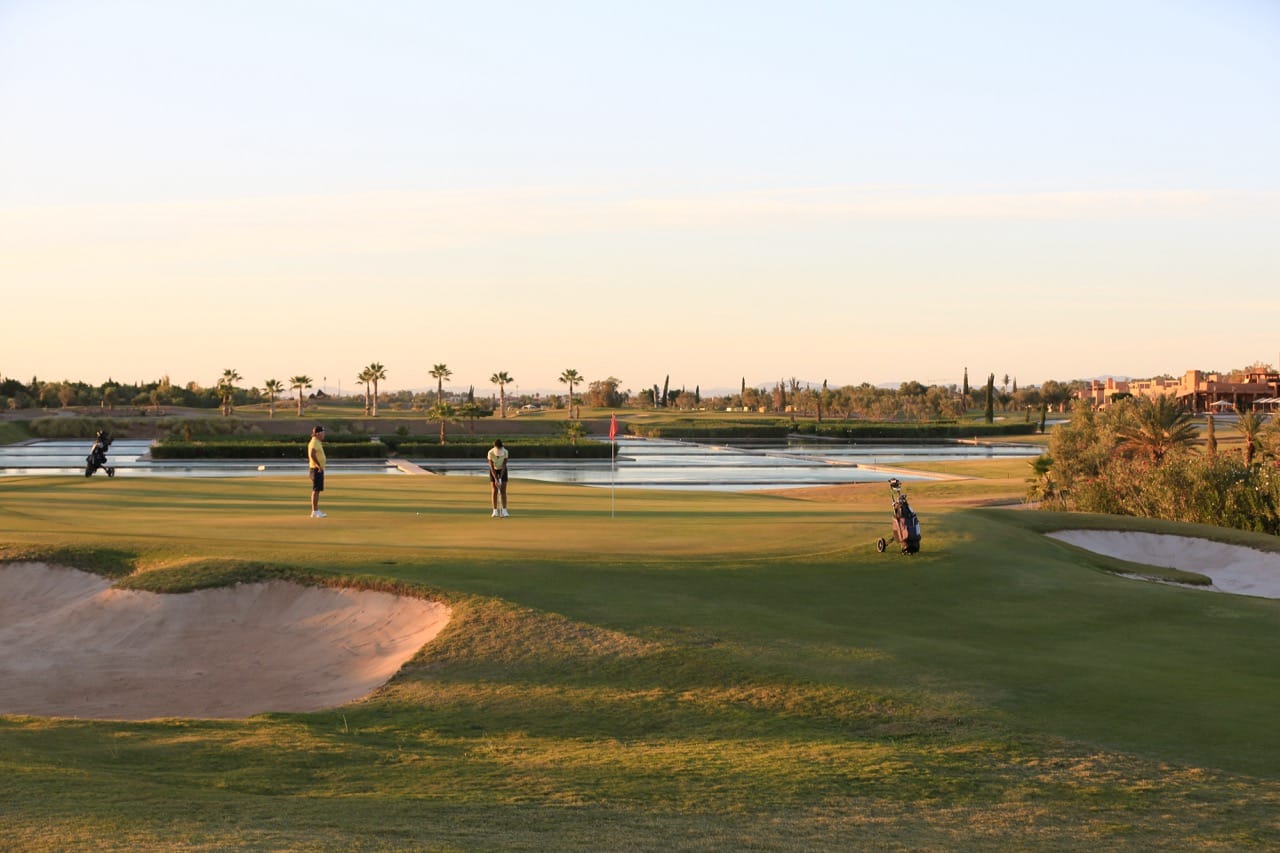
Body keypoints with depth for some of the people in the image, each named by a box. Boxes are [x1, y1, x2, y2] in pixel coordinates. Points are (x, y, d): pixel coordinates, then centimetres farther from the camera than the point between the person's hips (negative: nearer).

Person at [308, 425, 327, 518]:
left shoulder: (318, 442, 17)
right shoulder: (314, 442, -15)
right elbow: (312, 455, -28)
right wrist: (319, 466, -28)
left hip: (319, 469, 11)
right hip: (316, 469, -11)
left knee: (317, 490, 13)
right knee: (316, 490, -9)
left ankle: (315, 511, 17)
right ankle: (315, 512, -9)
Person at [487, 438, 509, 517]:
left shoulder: (505, 452, -28)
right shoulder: (490, 453, -29)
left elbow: (504, 465, -24)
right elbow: (491, 467, -27)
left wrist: (500, 478, -28)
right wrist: (496, 479, -31)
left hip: (502, 470, 0)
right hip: (493, 470, 0)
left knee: (503, 491, -7)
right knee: (494, 491, -7)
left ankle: (504, 511, -8)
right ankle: (495, 511, -4)